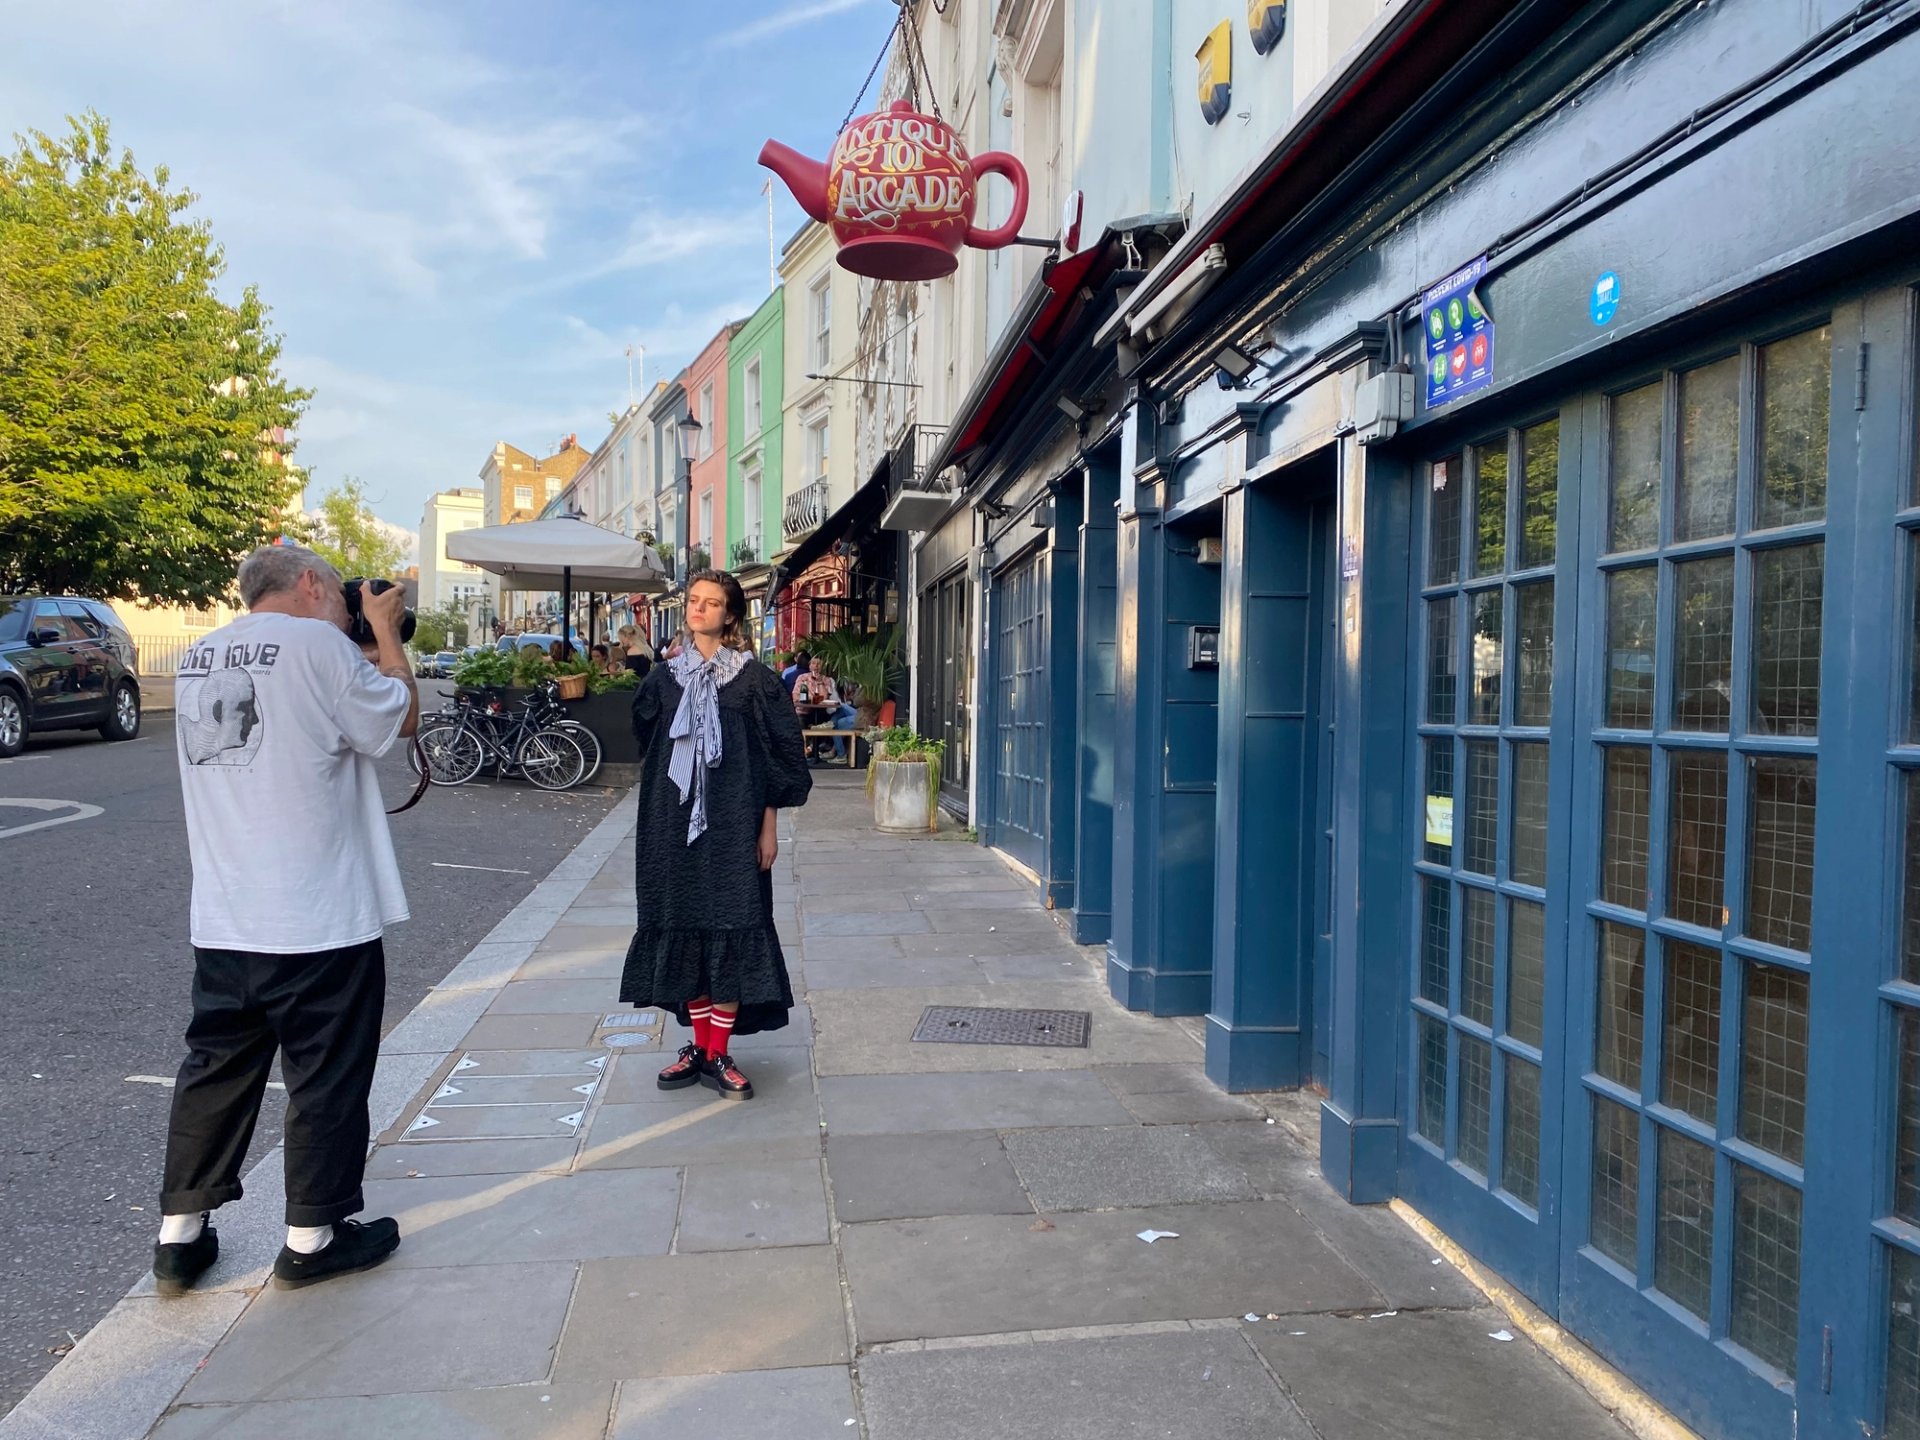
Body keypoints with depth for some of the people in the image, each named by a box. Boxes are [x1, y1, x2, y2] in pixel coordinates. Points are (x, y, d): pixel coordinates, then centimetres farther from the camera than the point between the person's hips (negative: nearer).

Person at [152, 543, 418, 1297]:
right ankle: (313, 1238, 18)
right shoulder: (319, 645, -13)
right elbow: (400, 719, -3)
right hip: (319, 922, -7)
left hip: (221, 921, 7)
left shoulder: (199, 657, 11)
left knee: (216, 1069, 17)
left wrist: (363, 645, 19)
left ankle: (179, 1234, 25)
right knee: (328, 1078, 7)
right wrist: (386, 631, 8)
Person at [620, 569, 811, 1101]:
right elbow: (648, 746, 18)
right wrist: (660, 811, 13)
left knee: (731, 932, -3)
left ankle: (718, 1056, 6)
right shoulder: (664, 678, 9)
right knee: (684, 928, 6)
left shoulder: (754, 678, -2)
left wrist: (768, 826, -6)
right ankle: (699, 1044, 18)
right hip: (676, 822, 4)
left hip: (733, 822, -3)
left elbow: (778, 756, -2)